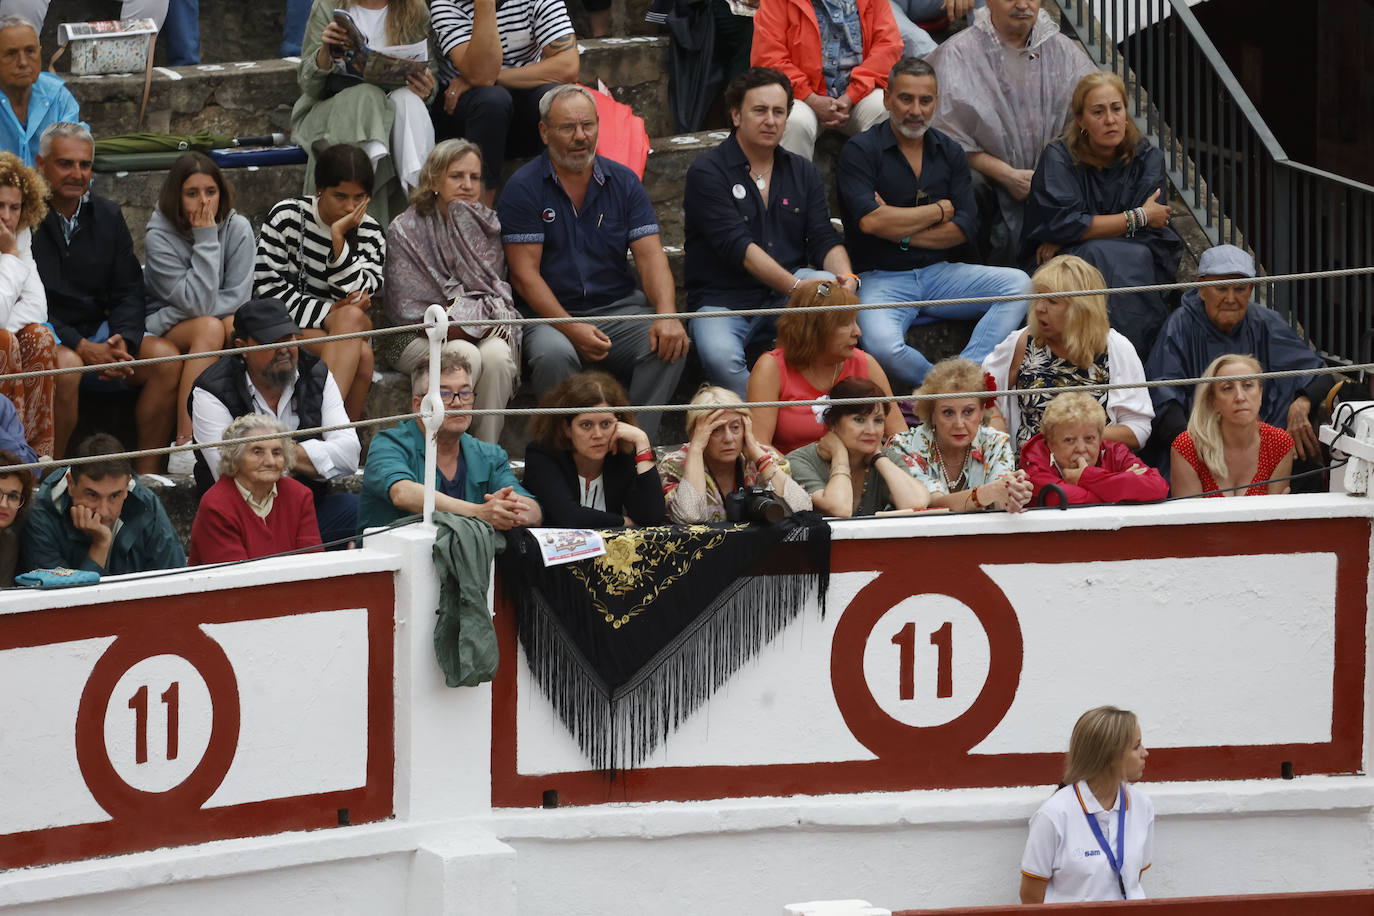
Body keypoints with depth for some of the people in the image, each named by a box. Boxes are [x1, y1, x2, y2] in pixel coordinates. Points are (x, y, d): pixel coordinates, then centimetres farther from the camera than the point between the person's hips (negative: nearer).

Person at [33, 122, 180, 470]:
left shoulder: (107, 216, 10)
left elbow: (128, 292, 11)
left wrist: (123, 340, -11)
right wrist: (82, 347, -21)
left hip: (98, 332, 6)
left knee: (166, 357, -16)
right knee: (66, 365, -37)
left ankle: (147, 476, -13)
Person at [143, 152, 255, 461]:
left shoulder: (237, 228, -7)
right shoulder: (159, 237, -16)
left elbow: (238, 299, -12)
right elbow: (197, 302, -24)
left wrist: (172, 316, -18)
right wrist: (205, 239, -24)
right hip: (164, 332, -3)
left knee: (237, 324, -31)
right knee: (210, 328, -34)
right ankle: (184, 444, -40)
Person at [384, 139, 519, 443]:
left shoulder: (487, 226, 9)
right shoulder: (405, 230, -2)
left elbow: (498, 291, 5)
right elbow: (409, 311, -7)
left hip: (486, 334, 3)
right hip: (419, 340, -3)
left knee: (496, 355, -32)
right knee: (467, 355, -35)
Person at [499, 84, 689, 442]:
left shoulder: (622, 181, 9)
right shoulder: (524, 188, -2)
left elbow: (650, 255, 1)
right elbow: (525, 274, -7)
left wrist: (667, 315, -20)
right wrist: (572, 329, -22)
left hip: (620, 308, 3)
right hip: (552, 315, -3)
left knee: (670, 346, -26)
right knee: (553, 355, -37)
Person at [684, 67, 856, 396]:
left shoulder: (802, 172, 16)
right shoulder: (707, 173, -3)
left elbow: (824, 239, 7)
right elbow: (738, 248, -15)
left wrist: (845, 276, -18)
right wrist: (796, 287, -26)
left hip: (783, 304, 4)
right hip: (722, 301, -4)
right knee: (719, 356, -37)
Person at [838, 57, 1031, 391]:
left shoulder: (949, 153, 12)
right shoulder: (860, 151, -2)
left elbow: (966, 228, 3)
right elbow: (870, 221, -17)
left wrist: (900, 231, -10)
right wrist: (941, 210, -4)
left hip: (940, 274, 5)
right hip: (881, 278, -5)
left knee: (1018, 284, -20)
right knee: (882, 346, -37)